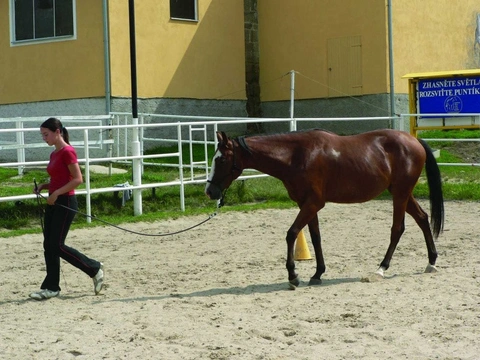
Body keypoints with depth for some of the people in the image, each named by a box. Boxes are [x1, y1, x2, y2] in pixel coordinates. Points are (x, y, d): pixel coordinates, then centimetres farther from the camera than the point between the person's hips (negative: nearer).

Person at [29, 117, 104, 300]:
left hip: (65, 203, -9)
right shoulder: (54, 154, 13)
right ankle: (51, 287, 12)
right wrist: (43, 186, 4)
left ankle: (94, 268, 7)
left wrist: (56, 193, -20)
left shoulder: (67, 152, -14)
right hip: (53, 203, 9)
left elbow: (78, 179, -19)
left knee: (57, 246, -7)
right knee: (48, 246, 7)